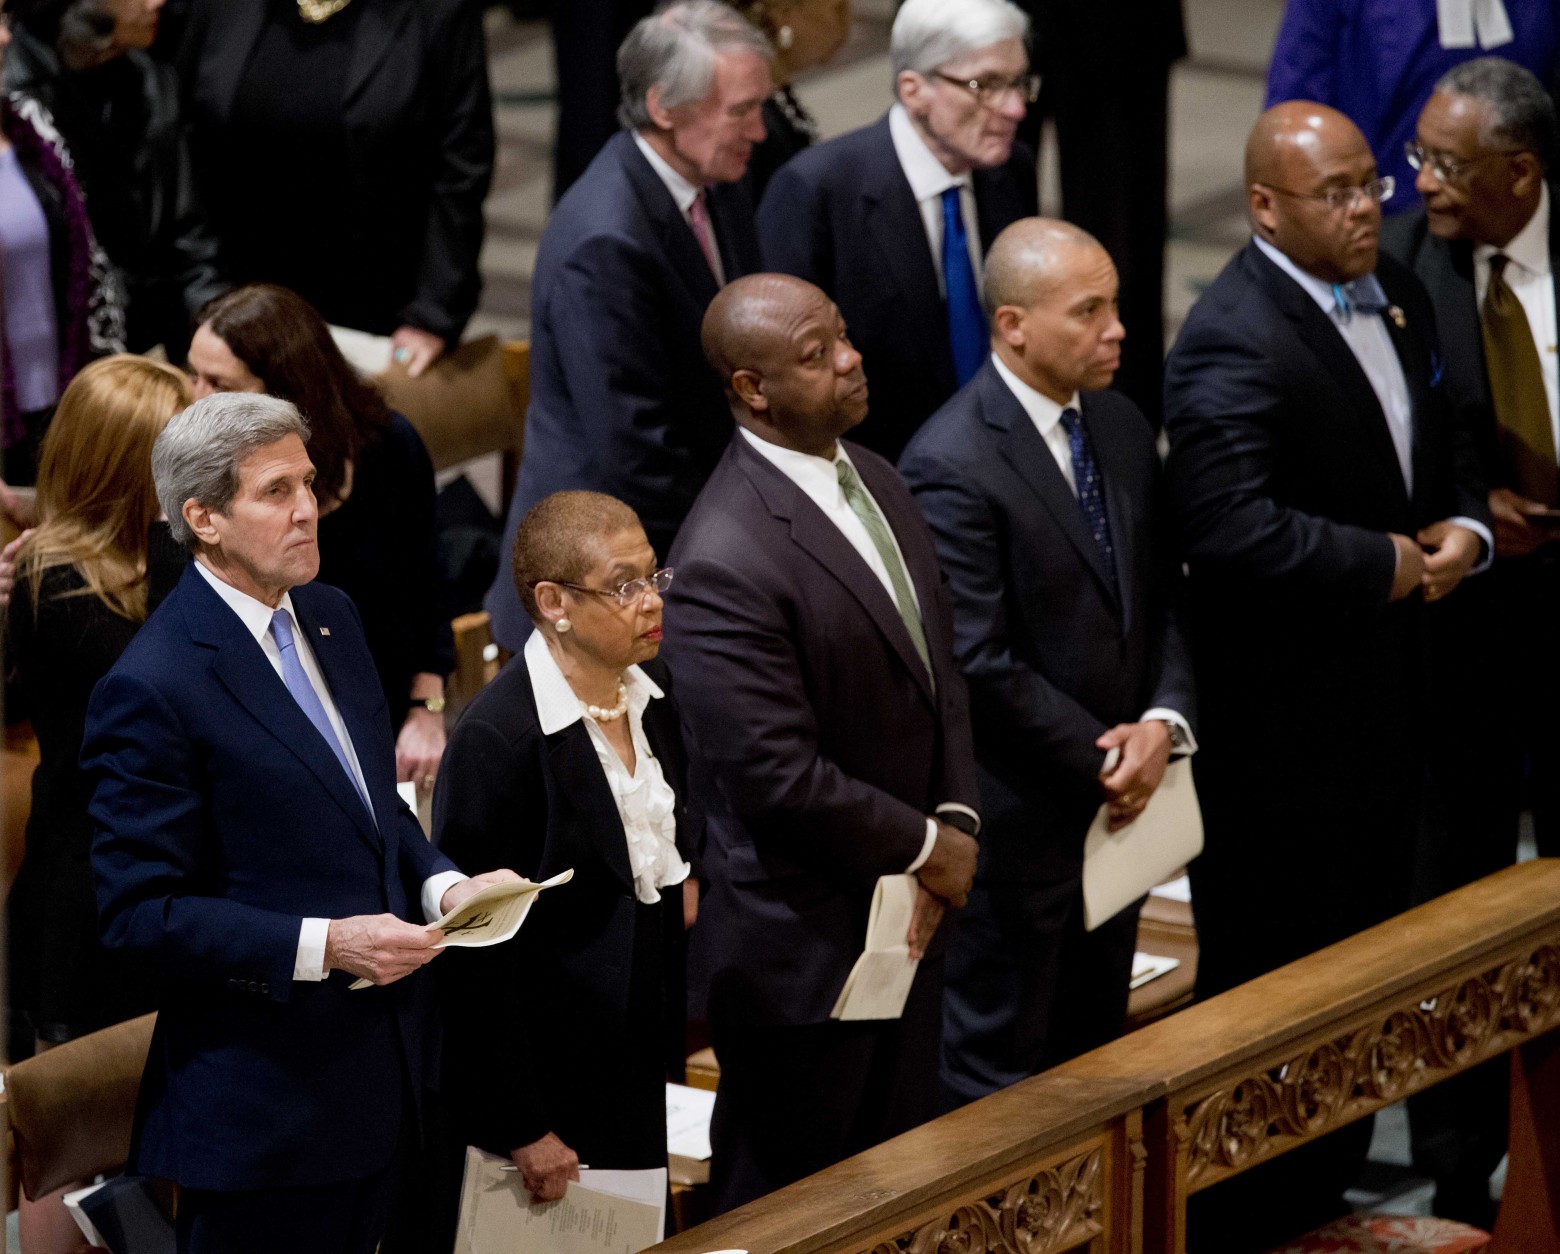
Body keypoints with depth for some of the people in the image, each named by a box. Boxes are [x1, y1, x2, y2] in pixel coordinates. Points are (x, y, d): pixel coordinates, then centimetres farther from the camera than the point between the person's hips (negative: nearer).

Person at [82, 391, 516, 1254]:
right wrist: (321, 946, -24)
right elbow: (141, 912, -17)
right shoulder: (152, 688, -17)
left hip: (374, 1076, 8)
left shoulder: (330, 618, 9)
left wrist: (441, 883, -1)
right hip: (261, 1102, -8)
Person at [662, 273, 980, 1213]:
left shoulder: (878, 481, 4)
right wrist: (926, 846, -13)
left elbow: (940, 669, 11)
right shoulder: (725, 563, -25)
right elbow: (780, 778, -25)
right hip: (806, 950, -8)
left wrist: (958, 819, -5)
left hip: (906, 922, 8)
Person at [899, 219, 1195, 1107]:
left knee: (1097, 1051, 17)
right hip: (1018, 818, -8)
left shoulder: (1120, 426, 6)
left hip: (1120, 797, 8)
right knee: (999, 1066, 5)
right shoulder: (953, 466, -20)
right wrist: (1105, 761, -14)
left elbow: (1162, 598, 10)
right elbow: (982, 667, -22)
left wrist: (1165, 721, -7)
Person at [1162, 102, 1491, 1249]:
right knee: (1269, 969, 2)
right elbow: (1232, 526, -32)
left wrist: (1464, 529, -2)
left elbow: (1447, 439, 20)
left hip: (1390, 682, 9)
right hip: (1282, 713, -9)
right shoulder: (1233, 343, -22)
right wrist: (1387, 564, -22)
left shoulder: (1399, 297, 7)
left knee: (1372, 936, 19)